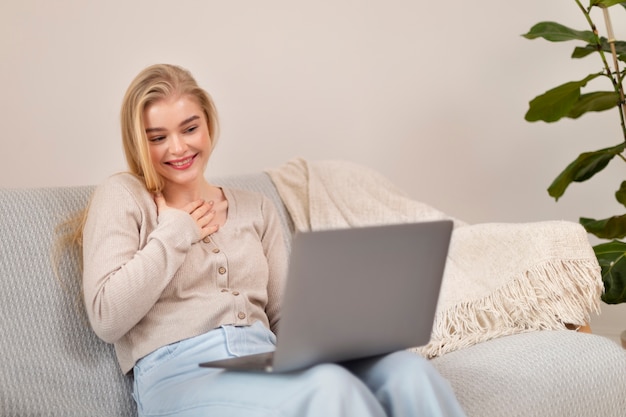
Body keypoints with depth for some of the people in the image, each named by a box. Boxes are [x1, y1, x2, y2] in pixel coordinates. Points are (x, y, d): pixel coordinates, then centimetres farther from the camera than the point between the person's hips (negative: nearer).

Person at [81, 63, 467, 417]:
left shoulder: (255, 208, 21)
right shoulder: (123, 196, 8)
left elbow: (285, 315, 15)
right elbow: (106, 317, -4)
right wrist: (177, 232, -1)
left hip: (264, 365, 5)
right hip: (178, 375, -4)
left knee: (409, 372, -26)